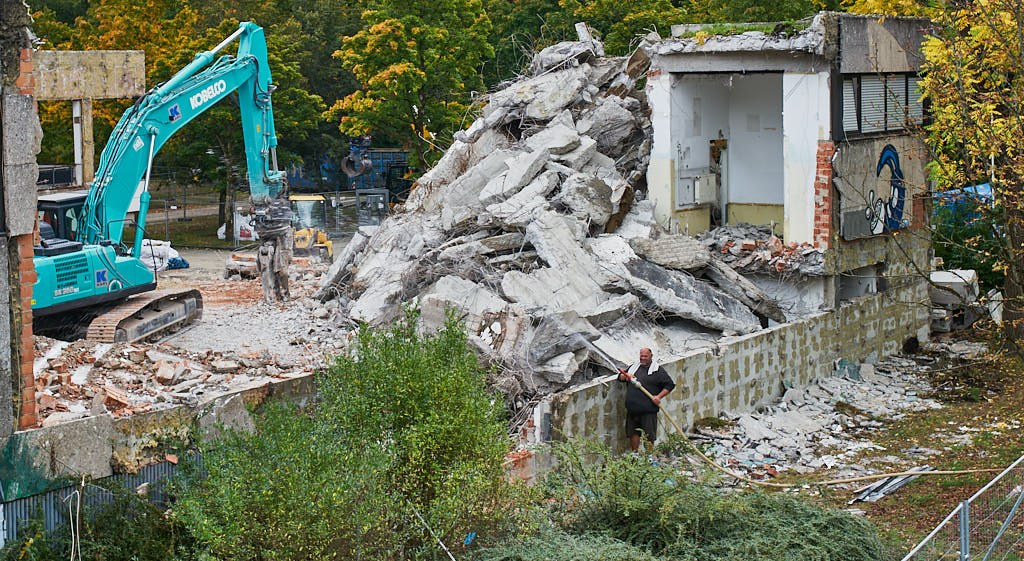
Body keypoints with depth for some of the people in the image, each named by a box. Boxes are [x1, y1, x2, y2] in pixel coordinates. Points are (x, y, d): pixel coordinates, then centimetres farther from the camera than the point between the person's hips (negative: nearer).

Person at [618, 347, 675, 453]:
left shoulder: (658, 370, 2)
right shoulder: (634, 367, 17)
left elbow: (670, 385, 0)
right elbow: (620, 377, 22)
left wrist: (659, 396, -12)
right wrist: (625, 376, -2)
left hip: (648, 410, -4)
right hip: (633, 409, 4)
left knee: (649, 435, -1)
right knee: (633, 433, 9)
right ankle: (635, 453, 22)